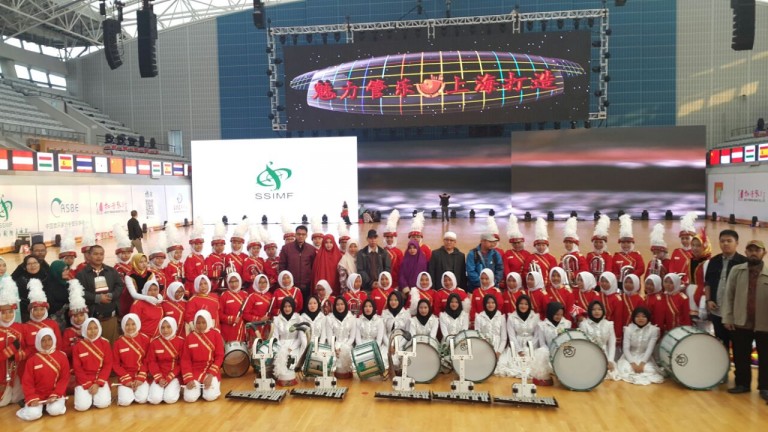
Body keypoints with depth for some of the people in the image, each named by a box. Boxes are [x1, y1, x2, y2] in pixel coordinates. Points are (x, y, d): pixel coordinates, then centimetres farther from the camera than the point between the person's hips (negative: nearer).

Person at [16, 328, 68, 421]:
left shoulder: (61, 356, -2)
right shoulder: (32, 359, -2)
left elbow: (64, 378, -3)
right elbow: (27, 382, -2)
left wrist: (55, 395, -14)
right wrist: (32, 398, -14)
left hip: (55, 393, -1)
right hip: (37, 394, 1)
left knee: (55, 410, -27)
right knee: (33, 414, -22)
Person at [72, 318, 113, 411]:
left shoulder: (105, 343, -1)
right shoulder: (77, 346, -2)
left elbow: (108, 365, -3)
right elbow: (77, 368, -2)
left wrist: (98, 383, -13)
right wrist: (88, 384, -10)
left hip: (100, 379, 0)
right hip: (83, 381, 0)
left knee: (103, 403, -20)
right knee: (82, 406, -19)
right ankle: (89, 395, 13)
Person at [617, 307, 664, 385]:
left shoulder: (653, 330, -11)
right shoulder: (628, 329, -10)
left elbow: (650, 349, -14)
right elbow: (626, 349, -12)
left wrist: (642, 363, -24)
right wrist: (633, 363, -24)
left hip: (645, 357, 0)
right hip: (630, 356, 0)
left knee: (650, 370, -29)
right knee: (625, 369, -28)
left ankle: (633, 377, -4)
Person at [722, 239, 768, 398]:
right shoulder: (736, 270, 3)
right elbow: (729, 295, 2)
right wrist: (727, 318, -3)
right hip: (740, 323, 1)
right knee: (740, 356, 10)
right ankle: (742, 384, 25)